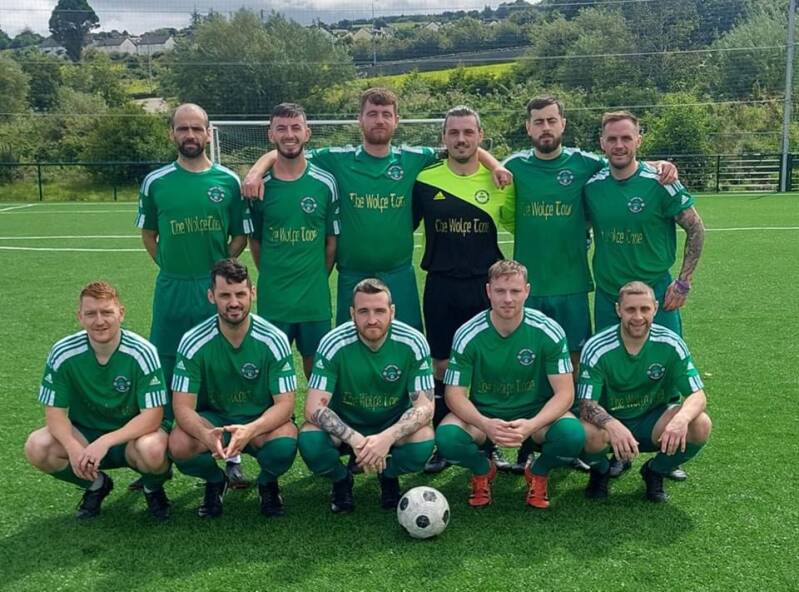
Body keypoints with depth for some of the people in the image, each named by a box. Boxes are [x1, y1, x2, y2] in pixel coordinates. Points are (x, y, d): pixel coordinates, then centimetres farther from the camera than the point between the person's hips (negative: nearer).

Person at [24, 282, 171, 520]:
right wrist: (73, 448, -30)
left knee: (153, 450, -37)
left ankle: (153, 488, 3)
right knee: (37, 447, -24)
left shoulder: (142, 352, -20)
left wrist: (105, 442, -35)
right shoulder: (63, 353, -13)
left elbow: (153, 415, -23)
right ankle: (96, 485, 7)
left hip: (132, 436, -3)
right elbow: (54, 411, -9)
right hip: (84, 433, 3)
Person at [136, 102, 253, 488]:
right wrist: (171, 267, 5)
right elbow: (149, 233, 13)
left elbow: (241, 236, 6)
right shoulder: (155, 182, 2)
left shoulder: (228, 181, 0)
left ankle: (232, 455, 15)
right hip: (171, 290, 1)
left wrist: (219, 268, -2)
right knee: (165, 373, 7)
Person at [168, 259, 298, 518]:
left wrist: (251, 430, -38)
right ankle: (215, 482, 7)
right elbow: (183, 406, -16)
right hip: (212, 417, 1)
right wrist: (206, 435, -40)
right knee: (179, 446, -30)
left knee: (285, 442, -34)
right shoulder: (193, 342, -14)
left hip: (262, 420, -1)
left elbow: (285, 403, -17)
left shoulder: (273, 339, -16)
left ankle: (268, 483, 5)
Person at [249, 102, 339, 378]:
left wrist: (318, 279, 5)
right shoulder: (259, 185, -1)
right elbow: (255, 241, 8)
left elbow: (332, 241, 5)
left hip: (315, 297, 0)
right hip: (271, 296, 0)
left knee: (315, 360, 10)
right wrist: (272, 276, 7)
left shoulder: (325, 183, -2)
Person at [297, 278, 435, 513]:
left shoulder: (413, 342, -18)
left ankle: (389, 477, 5)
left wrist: (387, 438, -37)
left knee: (423, 444, -32)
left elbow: (424, 406, -19)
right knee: (309, 441, -31)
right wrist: (355, 439, -38)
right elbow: (314, 408, -22)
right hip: (344, 426, 0)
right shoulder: (334, 344, -20)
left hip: (394, 425, 0)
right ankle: (341, 479, 5)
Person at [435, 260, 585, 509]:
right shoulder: (468, 335, -14)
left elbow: (564, 392, -14)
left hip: (536, 413, 0)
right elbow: (455, 394, -12)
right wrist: (485, 424, -33)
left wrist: (532, 425, -33)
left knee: (573, 434, -31)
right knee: (446, 437, -30)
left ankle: (539, 472, 6)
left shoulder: (549, 332, -14)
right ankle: (483, 470, 8)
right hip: (483, 413, 0)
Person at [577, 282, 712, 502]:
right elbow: (587, 404, -22)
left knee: (701, 425, -26)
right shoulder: (597, 348, -19)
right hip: (610, 421, -2)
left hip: (654, 422, 2)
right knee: (589, 434, -37)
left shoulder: (671, 343, -13)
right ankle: (600, 471, 3)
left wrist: (681, 418, -39)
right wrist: (613, 426, -45)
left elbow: (697, 395, -14)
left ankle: (655, 472, 5)